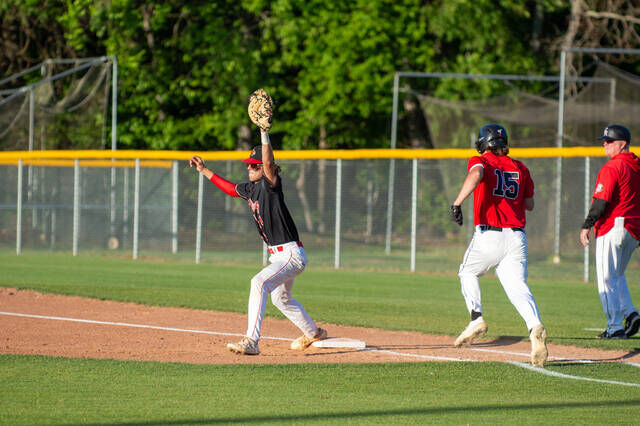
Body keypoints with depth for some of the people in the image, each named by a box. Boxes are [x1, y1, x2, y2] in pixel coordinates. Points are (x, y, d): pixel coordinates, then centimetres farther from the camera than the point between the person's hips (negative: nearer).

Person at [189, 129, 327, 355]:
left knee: (259, 283, -29)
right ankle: (313, 333, 49)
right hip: (279, 256, 11)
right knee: (280, 298, 27)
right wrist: (204, 170, 32)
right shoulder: (251, 188, 10)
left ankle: (251, 341, -36)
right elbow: (230, 188, 29)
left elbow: (269, 164, -36)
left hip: (291, 254, -11)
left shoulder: (270, 184, -16)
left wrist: (264, 133, -42)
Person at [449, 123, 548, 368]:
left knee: (468, 274, 22)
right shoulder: (520, 168, 17)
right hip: (517, 236, 3)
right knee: (518, 287, -8)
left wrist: (457, 203, -26)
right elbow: (530, 204, 22)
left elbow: (476, 175, -21)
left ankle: (477, 319, 4)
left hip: (488, 236, -3)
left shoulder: (480, 161, 4)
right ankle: (535, 327, -34)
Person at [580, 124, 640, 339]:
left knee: (607, 278, -4)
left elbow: (601, 200, -17)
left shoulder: (612, 167, -12)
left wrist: (587, 225, -13)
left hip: (613, 226, -8)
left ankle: (615, 327, -8)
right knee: (617, 275, 21)